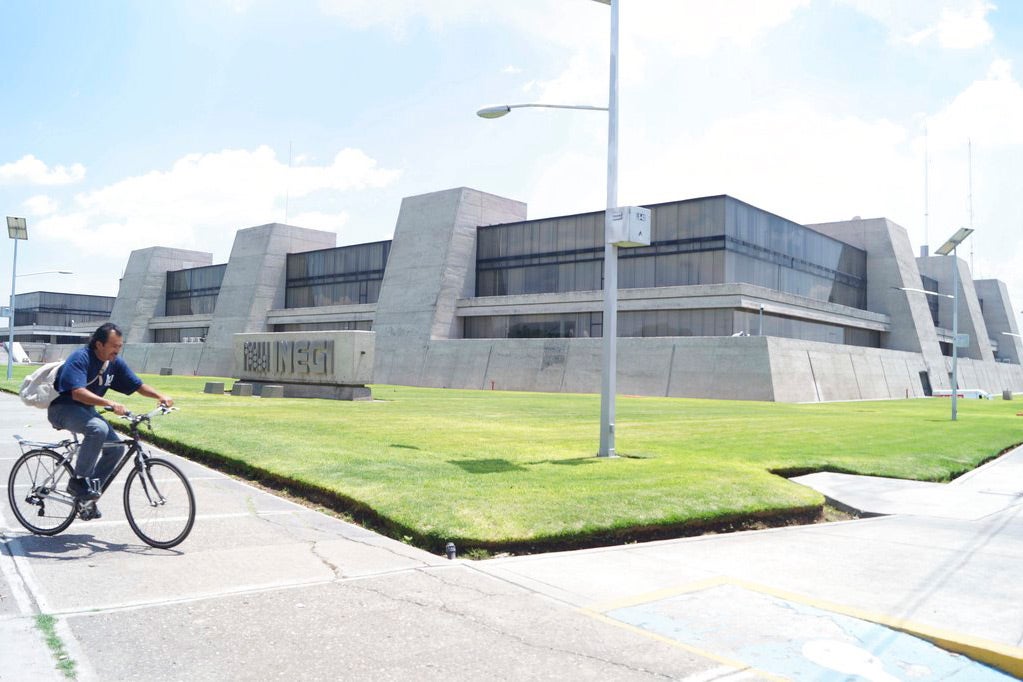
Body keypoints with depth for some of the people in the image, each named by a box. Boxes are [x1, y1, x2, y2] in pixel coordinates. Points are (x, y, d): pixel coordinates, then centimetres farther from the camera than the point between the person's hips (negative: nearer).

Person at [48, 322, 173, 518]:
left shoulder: (116, 363, -1)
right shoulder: (80, 358, -23)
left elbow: (138, 385, 3)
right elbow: (78, 392, -34)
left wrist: (160, 396, -15)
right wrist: (110, 403, -45)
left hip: (86, 410, 8)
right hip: (62, 408, -8)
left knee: (116, 447, -7)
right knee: (98, 429, -34)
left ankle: (87, 495, 5)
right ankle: (78, 481, -20)